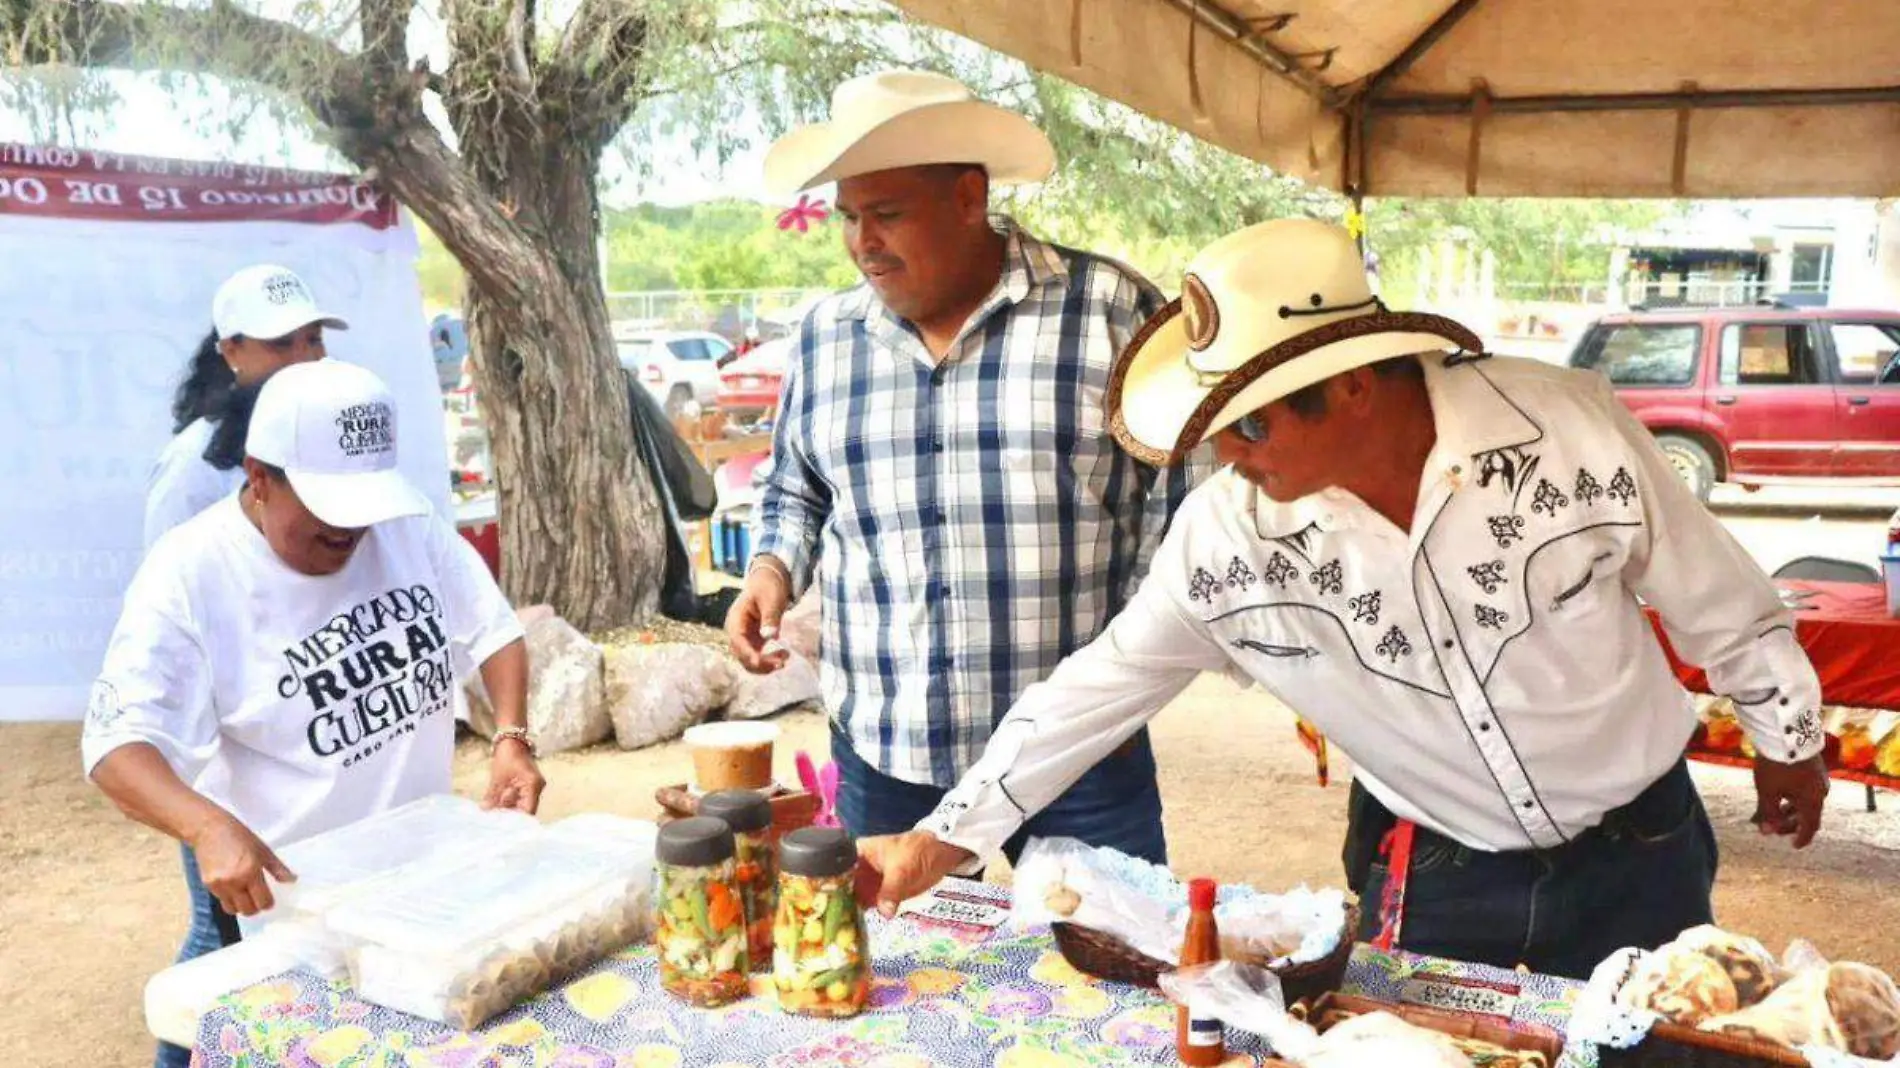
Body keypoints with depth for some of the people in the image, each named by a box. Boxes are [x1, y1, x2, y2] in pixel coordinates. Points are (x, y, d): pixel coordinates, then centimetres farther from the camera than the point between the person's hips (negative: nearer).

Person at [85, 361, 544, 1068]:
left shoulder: (410, 526, -5)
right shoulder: (191, 573, -18)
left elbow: (494, 630, 2)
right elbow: (118, 744, -23)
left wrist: (512, 738, -16)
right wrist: (208, 827, -42)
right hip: (276, 879, -4)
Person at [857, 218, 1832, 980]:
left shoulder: (1571, 431, -24)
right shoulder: (1227, 531, -21)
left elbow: (1720, 603, -6)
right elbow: (1097, 688, -11)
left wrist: (1787, 741, 10)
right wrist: (940, 842, -10)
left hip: (1634, 853, 0)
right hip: (1431, 876, 1)